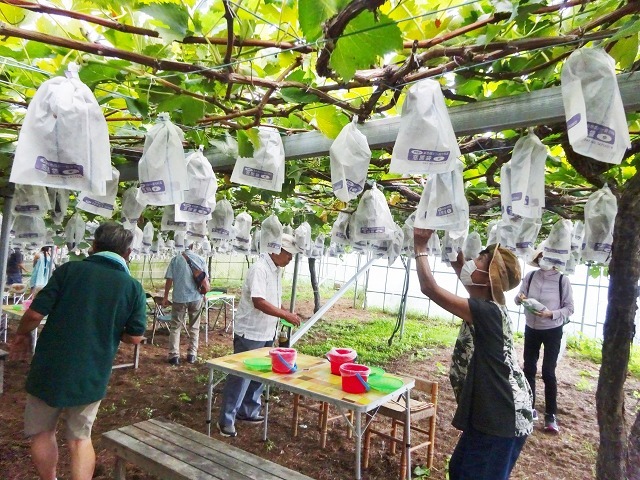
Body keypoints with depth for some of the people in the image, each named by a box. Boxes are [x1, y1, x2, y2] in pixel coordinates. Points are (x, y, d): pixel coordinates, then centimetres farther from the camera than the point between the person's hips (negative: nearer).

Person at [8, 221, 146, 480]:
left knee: (42, 432, 22)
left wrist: (21, 336, 9)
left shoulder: (70, 270, -8)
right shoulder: (133, 287, -4)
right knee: (80, 438, 18)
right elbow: (135, 337, -5)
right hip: (92, 376, 1)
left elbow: (36, 313, -11)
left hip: (50, 369, -1)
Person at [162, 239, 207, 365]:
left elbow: (169, 280, -5)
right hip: (196, 297, 1)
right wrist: (203, 294, 19)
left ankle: (174, 355, 6)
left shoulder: (175, 259, -4)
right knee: (194, 327, 12)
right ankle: (192, 355, 15)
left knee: (175, 327, 9)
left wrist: (165, 297, 5)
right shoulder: (200, 259, 0)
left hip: (179, 298, -1)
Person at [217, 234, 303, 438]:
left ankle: (248, 411, 32)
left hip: (266, 333, 9)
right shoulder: (259, 269, -21)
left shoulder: (276, 270, 9)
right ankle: (226, 421, 11)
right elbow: (259, 302, -30)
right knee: (240, 377, 0)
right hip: (250, 333, -9)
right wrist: (286, 315, -27)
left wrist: (286, 313, 5)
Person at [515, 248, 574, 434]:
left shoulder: (562, 280, -13)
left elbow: (569, 308, -8)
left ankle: (551, 416, 11)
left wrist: (551, 314, -24)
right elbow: (520, 298, 2)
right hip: (531, 329, 3)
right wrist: (520, 298, -21)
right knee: (529, 369, 11)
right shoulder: (530, 276, -6)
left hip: (552, 331, -3)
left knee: (548, 372, -2)